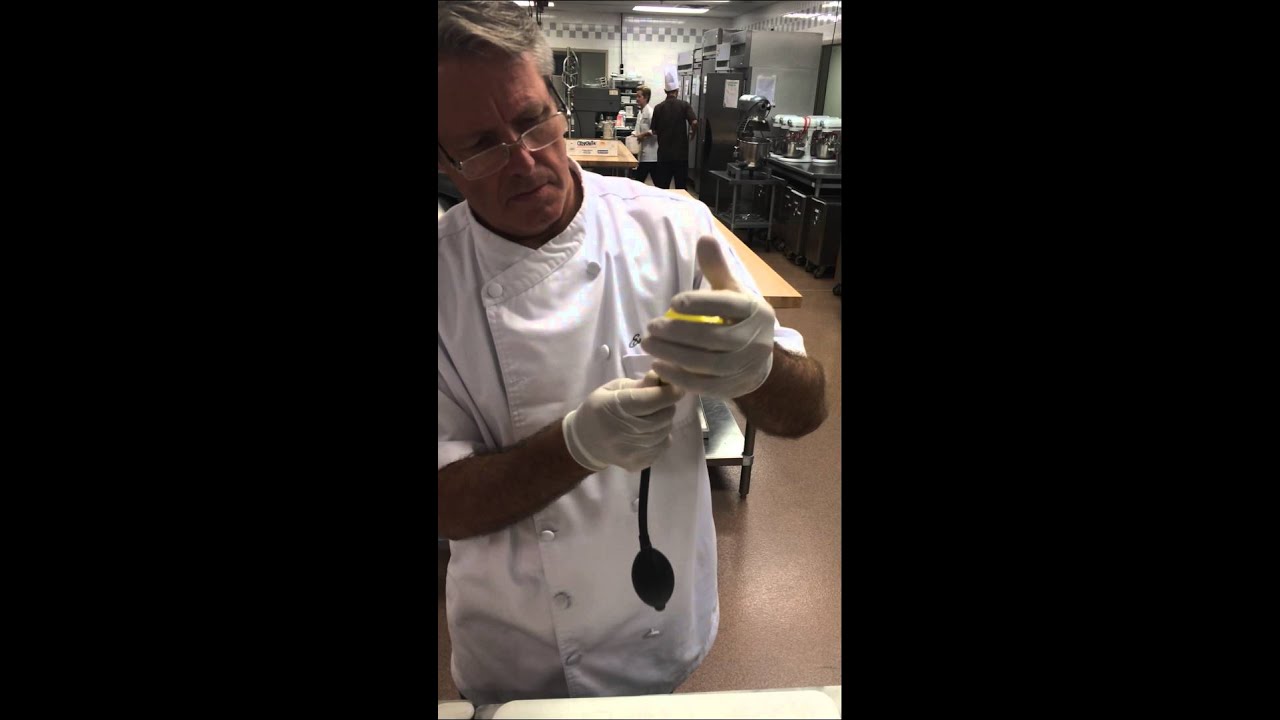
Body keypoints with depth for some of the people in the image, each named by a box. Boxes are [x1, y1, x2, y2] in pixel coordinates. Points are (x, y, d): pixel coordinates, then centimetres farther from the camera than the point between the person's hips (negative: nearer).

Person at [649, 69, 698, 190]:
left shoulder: (658, 107, 1)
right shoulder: (684, 105, -4)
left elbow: (654, 131, 4)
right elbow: (694, 123, -16)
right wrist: (691, 134, 3)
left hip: (664, 154, 1)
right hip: (681, 153, -1)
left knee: (662, 188, 5)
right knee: (681, 187, 6)